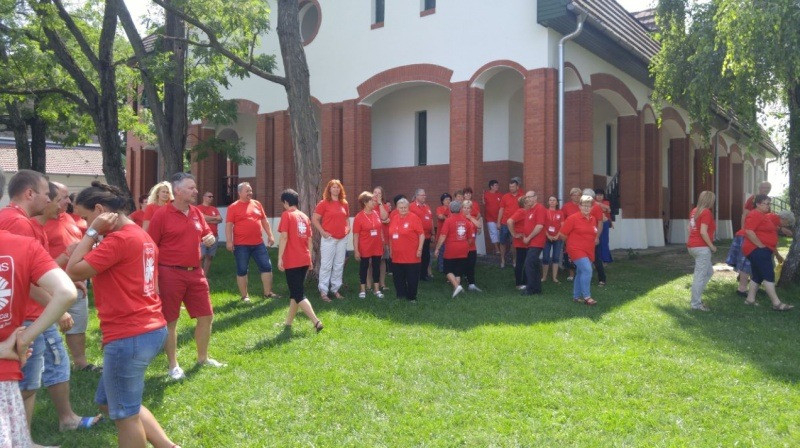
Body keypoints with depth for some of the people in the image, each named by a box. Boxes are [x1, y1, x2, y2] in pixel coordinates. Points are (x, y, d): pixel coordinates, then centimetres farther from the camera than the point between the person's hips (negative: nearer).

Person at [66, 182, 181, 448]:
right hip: (149, 329, 10)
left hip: (129, 336, -10)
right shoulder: (141, 236, 14)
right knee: (108, 402, 22)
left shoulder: (119, 239, -17)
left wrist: (92, 232, -11)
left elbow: (73, 272, -16)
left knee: (125, 414, 5)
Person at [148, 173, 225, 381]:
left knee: (206, 316, 11)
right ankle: (173, 365, 19)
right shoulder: (162, 214, -10)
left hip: (195, 272, 6)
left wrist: (210, 239, -5)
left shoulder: (196, 212, 8)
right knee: (170, 321, 5)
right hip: (170, 273, -6)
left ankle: (203, 357, 30)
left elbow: (206, 235, 20)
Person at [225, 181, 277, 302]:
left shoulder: (257, 204, 10)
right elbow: (228, 225, -7)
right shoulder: (233, 207, -4)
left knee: (267, 266, 3)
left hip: (258, 243, 4)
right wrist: (229, 241, -15)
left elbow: (264, 221, 15)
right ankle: (244, 295, 13)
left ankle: (268, 292, 13)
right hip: (241, 245, -4)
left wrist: (270, 235, 10)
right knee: (242, 270, 3)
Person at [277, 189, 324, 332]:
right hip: (304, 260, 7)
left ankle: (316, 321, -14)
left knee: (298, 294, -3)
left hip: (292, 261, -7)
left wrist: (280, 258, -15)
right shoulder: (304, 217, 13)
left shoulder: (287, 215, -7)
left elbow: (284, 237, -16)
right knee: (295, 291, 17)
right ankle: (288, 322, 25)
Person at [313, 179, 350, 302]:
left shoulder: (344, 204, 10)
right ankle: (323, 292, 0)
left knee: (339, 265, 10)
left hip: (342, 239, 5)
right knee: (326, 265, -4)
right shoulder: (324, 203, -5)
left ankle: (335, 289, 20)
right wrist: (322, 232, -13)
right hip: (329, 238, -5)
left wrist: (348, 227, 4)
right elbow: (314, 219, -6)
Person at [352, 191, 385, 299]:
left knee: (376, 267, 11)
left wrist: (383, 242, 12)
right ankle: (363, 290, 20)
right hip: (365, 248, -4)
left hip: (377, 247, 4)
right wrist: (356, 250, -14)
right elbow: (355, 235, -11)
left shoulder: (376, 214, 1)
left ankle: (377, 289, 22)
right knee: (363, 268, 9)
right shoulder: (359, 217, -12)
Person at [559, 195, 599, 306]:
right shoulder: (573, 218, -10)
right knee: (587, 270, -20)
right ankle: (586, 296, -14)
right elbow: (562, 234, -6)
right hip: (576, 250, -7)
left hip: (589, 251, 7)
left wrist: (596, 239, 12)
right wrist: (571, 241, 5)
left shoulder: (593, 219, 9)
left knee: (581, 273, 14)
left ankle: (576, 296, 25)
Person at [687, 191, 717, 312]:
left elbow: (690, 228, 17)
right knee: (700, 276, -3)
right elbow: (703, 232, -19)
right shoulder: (706, 212, -13)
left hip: (693, 246, 10)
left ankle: (696, 298, 19)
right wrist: (712, 246, -11)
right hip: (702, 247, -9)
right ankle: (696, 304, 1)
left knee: (709, 271, 20)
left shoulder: (694, 211, 13)